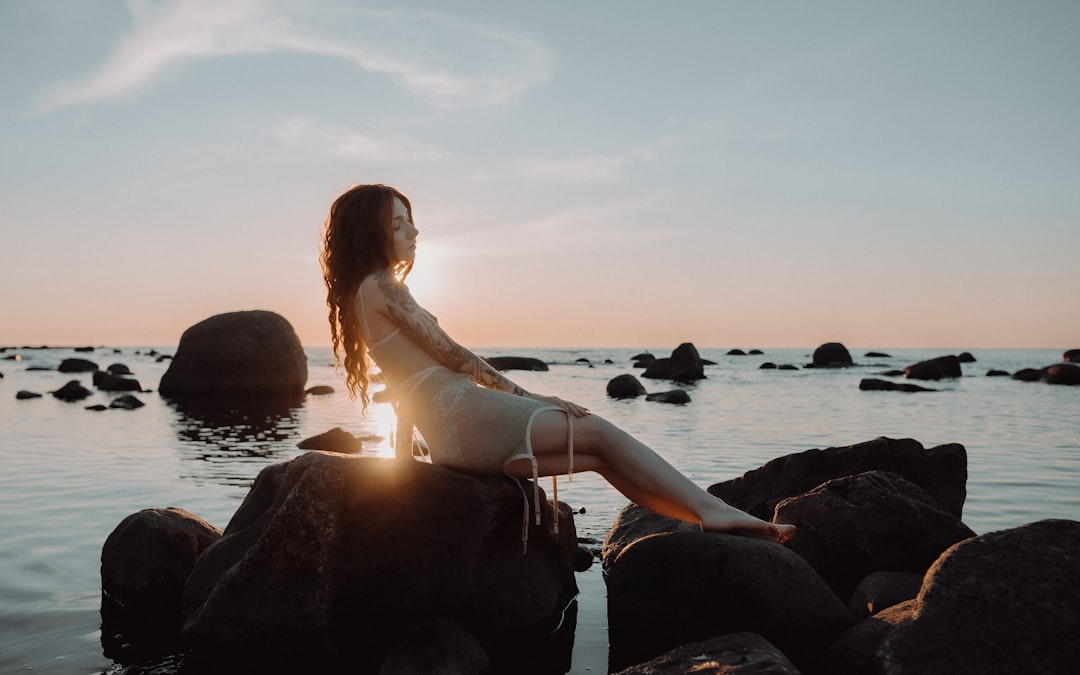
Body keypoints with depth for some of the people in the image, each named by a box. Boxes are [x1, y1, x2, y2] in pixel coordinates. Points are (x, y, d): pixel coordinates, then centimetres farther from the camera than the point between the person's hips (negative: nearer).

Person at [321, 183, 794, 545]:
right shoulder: (379, 286, -4)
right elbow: (449, 353, -8)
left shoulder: (377, 291, 24)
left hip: (447, 433, 9)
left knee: (600, 457, 1)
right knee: (597, 432, -8)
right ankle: (714, 510, -10)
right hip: (461, 414, -9)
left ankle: (709, 515, -4)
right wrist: (526, 395, -4)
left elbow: (410, 382, 24)